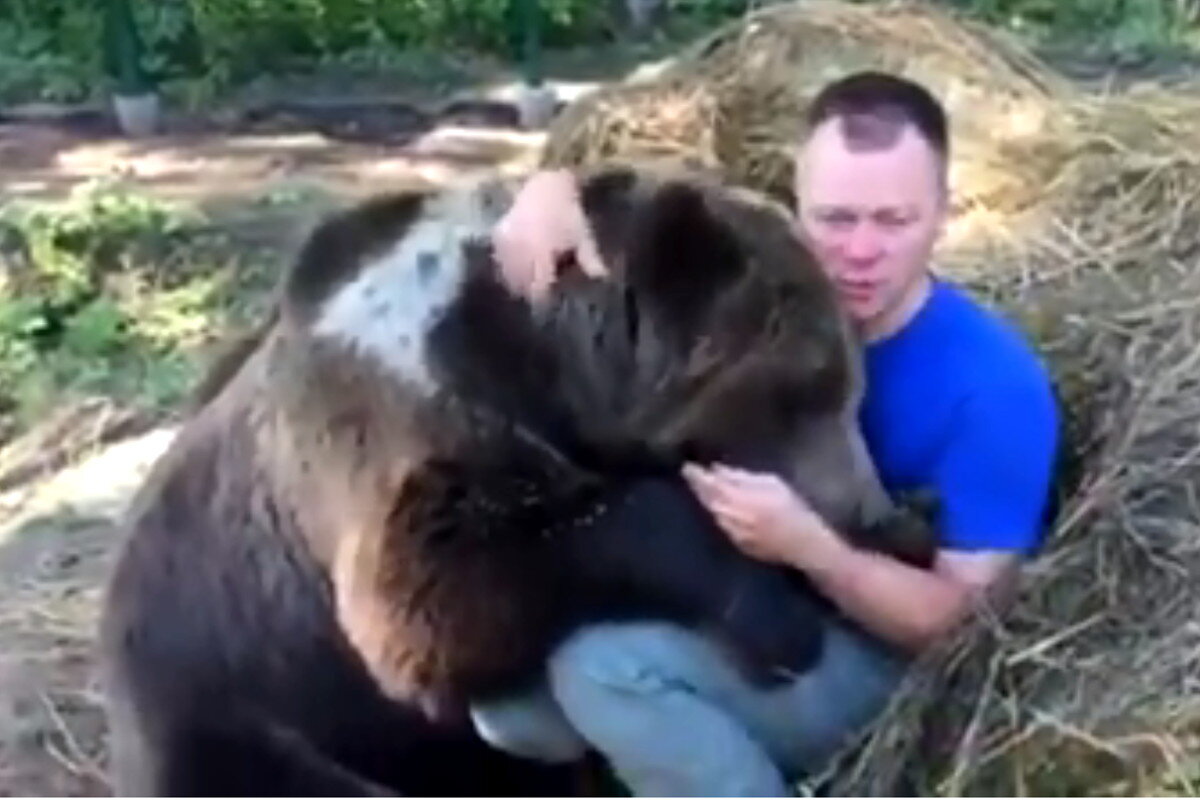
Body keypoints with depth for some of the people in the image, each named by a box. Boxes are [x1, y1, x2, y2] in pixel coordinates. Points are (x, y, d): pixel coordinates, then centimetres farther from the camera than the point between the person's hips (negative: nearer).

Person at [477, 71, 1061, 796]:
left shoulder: (994, 386, -22)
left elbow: (962, 615, -22)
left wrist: (807, 545, -39)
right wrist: (552, 192, -23)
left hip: (873, 658, -6)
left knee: (607, 666, -29)